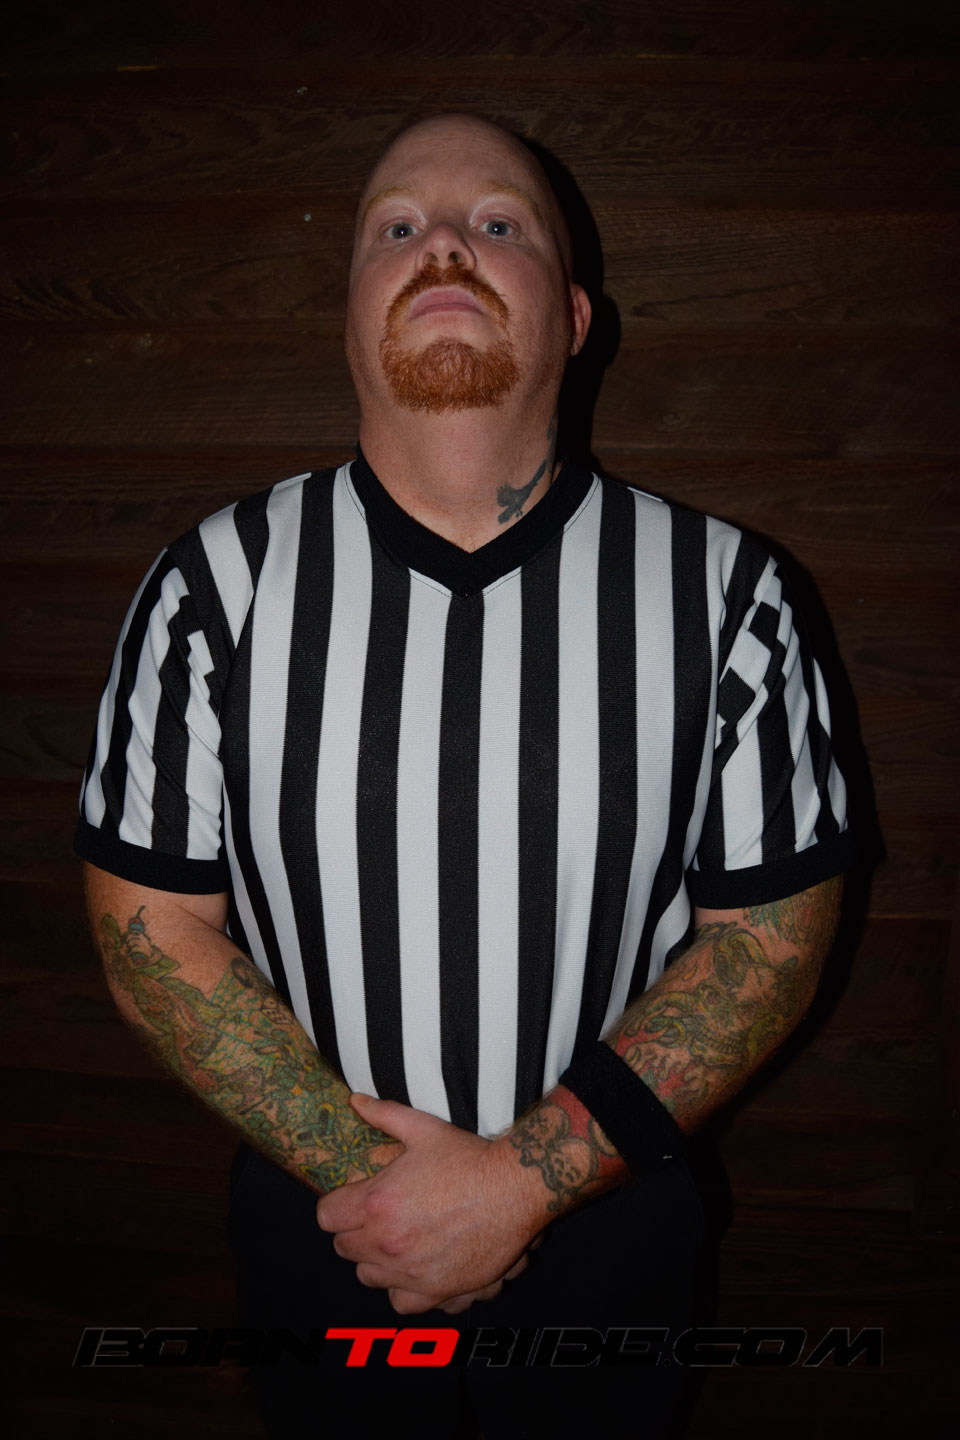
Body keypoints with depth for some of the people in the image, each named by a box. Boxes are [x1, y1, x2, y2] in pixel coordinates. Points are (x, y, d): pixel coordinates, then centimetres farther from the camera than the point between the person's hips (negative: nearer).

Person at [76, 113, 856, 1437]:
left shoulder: (722, 590, -13)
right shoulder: (212, 585, -12)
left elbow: (775, 932, -10)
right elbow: (152, 925, -9)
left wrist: (524, 1177, -18)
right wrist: (367, 1170, -16)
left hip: (610, 1223, 0)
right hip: (314, 1220, 1)